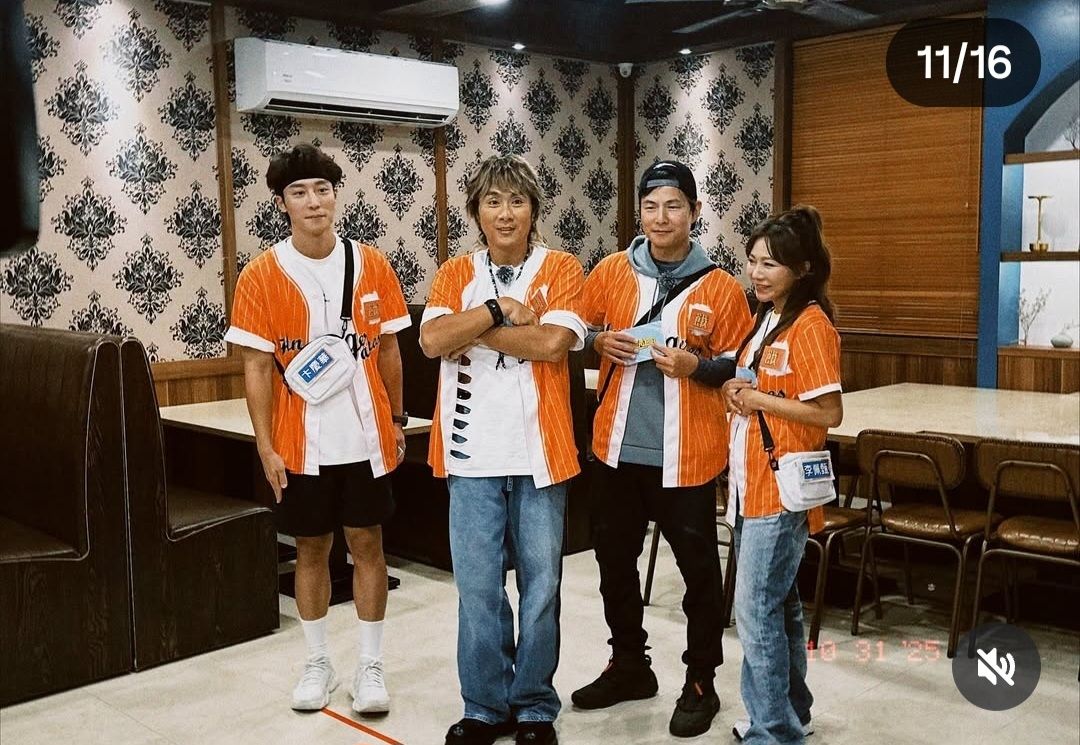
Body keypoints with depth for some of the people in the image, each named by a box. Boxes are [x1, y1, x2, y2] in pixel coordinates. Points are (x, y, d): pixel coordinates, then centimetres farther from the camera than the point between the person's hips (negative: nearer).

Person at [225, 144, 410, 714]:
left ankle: (370, 666, 21)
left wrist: (397, 420, 7)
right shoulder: (261, 275, -6)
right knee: (311, 548, 11)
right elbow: (257, 366, -5)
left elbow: (388, 348, 7)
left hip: (365, 436, 1)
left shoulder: (371, 264, 0)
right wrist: (266, 447, -8)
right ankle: (317, 664, 28)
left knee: (367, 543, 8)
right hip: (300, 442, -1)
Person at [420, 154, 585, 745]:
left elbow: (552, 342, -15)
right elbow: (431, 340, -8)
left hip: (539, 451, -1)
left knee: (541, 585, 8)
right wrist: (499, 308, -13)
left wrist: (474, 332, -9)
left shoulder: (560, 269, 2)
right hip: (473, 453, 1)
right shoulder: (455, 273, 8)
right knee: (478, 589, 6)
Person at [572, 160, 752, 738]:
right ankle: (629, 666, 35)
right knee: (614, 559, 16)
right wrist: (600, 342, -8)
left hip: (686, 453, -3)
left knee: (698, 567, 6)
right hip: (617, 445, 4)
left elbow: (740, 365, -1)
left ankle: (700, 683, 24)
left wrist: (697, 366, -20)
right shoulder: (610, 272, 3)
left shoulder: (720, 287, -5)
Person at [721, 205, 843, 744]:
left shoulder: (810, 324, -15)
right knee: (778, 603, 18)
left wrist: (759, 399, -16)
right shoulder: (766, 318, 13)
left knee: (756, 611, -4)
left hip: (781, 488, -9)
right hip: (753, 483, 9)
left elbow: (829, 412, -20)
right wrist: (736, 392, 2)